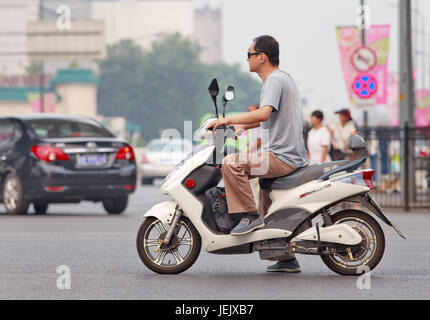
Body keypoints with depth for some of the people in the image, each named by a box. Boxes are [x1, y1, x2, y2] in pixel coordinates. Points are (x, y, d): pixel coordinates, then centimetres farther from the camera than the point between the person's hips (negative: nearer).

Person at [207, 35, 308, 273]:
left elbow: (263, 114, -29)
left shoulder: (274, 80, -13)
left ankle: (250, 215, -18)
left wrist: (227, 120, -22)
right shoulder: (284, 78, 20)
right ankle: (287, 259, 29)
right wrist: (241, 126, 27)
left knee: (231, 163, -22)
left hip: (281, 157, -11)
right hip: (295, 157, 11)